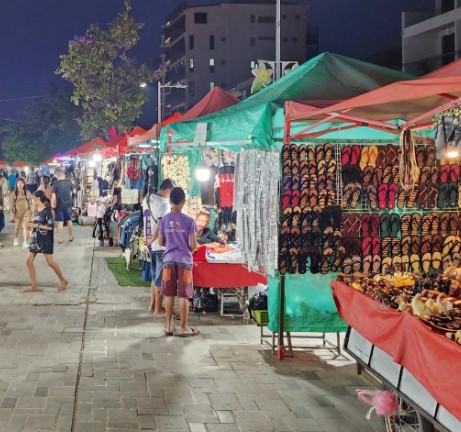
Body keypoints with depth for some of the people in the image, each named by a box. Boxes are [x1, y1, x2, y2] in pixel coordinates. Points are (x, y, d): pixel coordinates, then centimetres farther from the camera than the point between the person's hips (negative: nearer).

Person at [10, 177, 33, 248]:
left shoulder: (27, 193, 2)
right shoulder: (14, 193, 1)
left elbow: (31, 202, 5)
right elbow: (12, 203, 1)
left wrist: (31, 211, 2)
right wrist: (12, 211, -6)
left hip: (26, 211, -1)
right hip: (17, 212, 1)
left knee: (25, 226, -12)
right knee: (17, 227, 13)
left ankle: (25, 242, -15)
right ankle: (16, 239, 40)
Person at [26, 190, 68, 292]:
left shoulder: (47, 211, -12)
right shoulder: (37, 211, 12)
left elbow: (50, 226, -18)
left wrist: (36, 225, -18)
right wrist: (31, 225, 6)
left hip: (45, 240, -8)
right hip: (35, 239, 8)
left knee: (50, 262, -4)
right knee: (29, 261, 0)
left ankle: (63, 281, 14)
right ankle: (34, 285, 5)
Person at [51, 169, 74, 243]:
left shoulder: (55, 184, -9)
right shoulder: (69, 183, 1)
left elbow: (53, 195, -13)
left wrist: (52, 204, -7)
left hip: (59, 205, -2)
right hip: (68, 204, 2)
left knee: (60, 222, 2)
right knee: (69, 220, 15)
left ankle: (61, 238, 3)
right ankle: (71, 236, 24)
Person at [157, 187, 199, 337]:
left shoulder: (164, 220, -2)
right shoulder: (189, 221, -10)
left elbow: (160, 242, 4)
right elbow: (193, 245, -10)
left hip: (169, 259, 3)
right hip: (184, 260, -3)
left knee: (169, 294, 9)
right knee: (184, 295, 3)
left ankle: (169, 325, 16)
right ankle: (183, 327, 7)